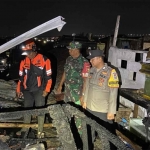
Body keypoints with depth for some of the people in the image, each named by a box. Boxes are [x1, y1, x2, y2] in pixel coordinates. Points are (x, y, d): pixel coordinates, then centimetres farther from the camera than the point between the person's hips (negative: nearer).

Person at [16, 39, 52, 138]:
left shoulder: (44, 60, -10)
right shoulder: (24, 61, 3)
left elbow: (48, 76, -6)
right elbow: (21, 77, 11)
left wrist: (46, 89, -8)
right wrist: (19, 89, 13)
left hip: (39, 90, -4)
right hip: (27, 90, 4)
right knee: (27, 108, 14)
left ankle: (40, 129, 16)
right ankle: (25, 127, 30)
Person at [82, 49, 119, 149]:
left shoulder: (110, 72, -19)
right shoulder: (92, 70, 0)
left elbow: (113, 94, -18)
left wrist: (111, 111, -16)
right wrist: (85, 101, 15)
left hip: (103, 110, -6)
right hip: (90, 108, 6)